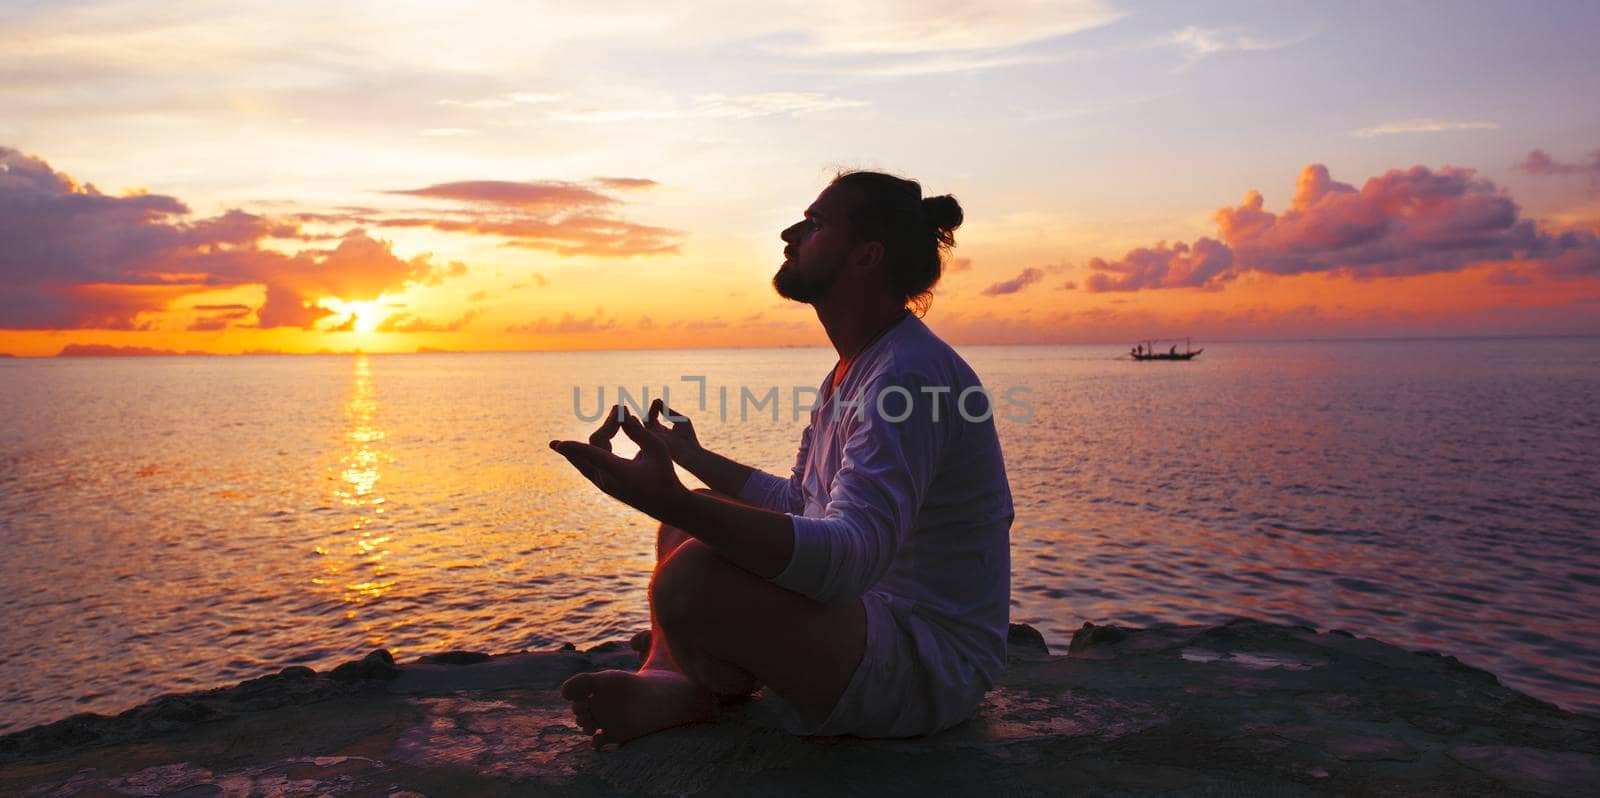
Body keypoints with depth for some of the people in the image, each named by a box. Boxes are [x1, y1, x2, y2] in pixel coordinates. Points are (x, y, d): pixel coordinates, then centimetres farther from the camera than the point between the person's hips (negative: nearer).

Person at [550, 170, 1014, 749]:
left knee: (693, 575, -31)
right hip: (868, 615, 10)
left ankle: (696, 696, 1)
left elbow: (849, 557, -35)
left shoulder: (912, 375, -22)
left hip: (929, 670, -10)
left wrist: (673, 502, -45)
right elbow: (799, 504, 23)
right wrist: (696, 457, 32)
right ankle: (666, 677, 0)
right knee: (691, 521, 17)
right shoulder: (850, 372, 11)